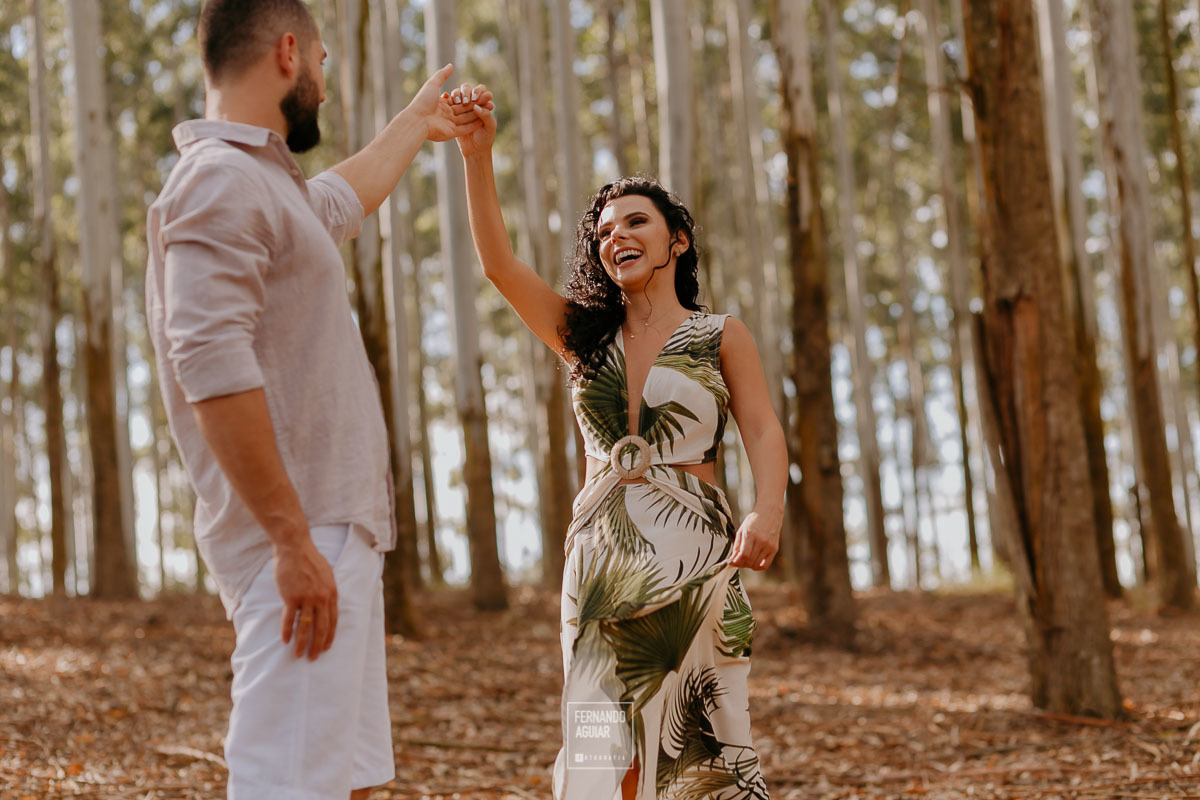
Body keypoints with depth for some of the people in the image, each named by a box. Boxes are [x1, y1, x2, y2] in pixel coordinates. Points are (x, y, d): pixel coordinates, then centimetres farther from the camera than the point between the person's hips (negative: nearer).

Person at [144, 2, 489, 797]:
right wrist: (292, 541, -25)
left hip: (335, 532, 10)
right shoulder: (220, 180, -12)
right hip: (300, 540, -10)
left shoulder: (264, 180, 19)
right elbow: (212, 367, -23)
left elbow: (340, 200, 44)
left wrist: (417, 125, 57)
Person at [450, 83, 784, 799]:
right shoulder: (585, 337, 11)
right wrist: (478, 156, -10)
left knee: (701, 742, 0)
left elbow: (764, 431, -5)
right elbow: (498, 262, 2)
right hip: (601, 552, 2)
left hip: (693, 554, -2)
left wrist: (768, 511, -25)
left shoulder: (722, 337, 5)